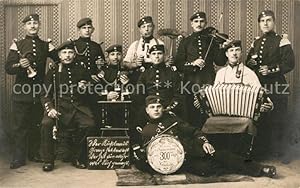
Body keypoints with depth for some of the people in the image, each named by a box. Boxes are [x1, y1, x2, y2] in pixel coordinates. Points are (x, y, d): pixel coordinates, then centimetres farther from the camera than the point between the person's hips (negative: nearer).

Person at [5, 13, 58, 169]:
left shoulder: (45, 45, 10)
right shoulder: (17, 45, 2)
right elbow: (8, 68, -4)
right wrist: (19, 65, -23)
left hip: (40, 90, 2)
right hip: (22, 91, -2)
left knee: (37, 124, 10)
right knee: (20, 125, -1)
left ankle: (34, 153, 24)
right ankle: (18, 158, 6)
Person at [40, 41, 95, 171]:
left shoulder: (81, 71, 14)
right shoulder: (53, 72, 11)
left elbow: (89, 96, 19)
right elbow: (45, 95, 5)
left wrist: (84, 89, -5)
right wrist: (50, 108, -14)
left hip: (78, 107, 1)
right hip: (59, 106, -1)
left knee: (89, 124, -27)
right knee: (46, 124, -29)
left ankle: (76, 156, -3)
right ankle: (48, 160, -10)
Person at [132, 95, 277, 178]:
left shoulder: (171, 118, 13)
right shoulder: (144, 131, 5)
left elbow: (192, 131, 13)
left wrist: (204, 142, -3)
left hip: (192, 148, 3)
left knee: (220, 155, -17)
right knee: (206, 169, -26)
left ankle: (258, 169, -7)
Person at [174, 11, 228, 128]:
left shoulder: (212, 40, 11)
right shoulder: (185, 42, 11)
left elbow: (220, 62, 5)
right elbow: (178, 64, 4)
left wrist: (223, 47, -9)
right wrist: (192, 63, -12)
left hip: (209, 83, 0)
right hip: (191, 82, 0)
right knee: (192, 117, -1)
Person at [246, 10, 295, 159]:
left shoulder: (281, 41, -2)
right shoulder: (256, 43, 16)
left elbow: (289, 63, -10)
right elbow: (248, 62, 22)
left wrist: (271, 70, -20)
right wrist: (250, 63, -1)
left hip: (276, 85, -5)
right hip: (258, 85, 5)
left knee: (277, 119, -2)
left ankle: (277, 151, 11)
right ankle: (262, 148, 22)